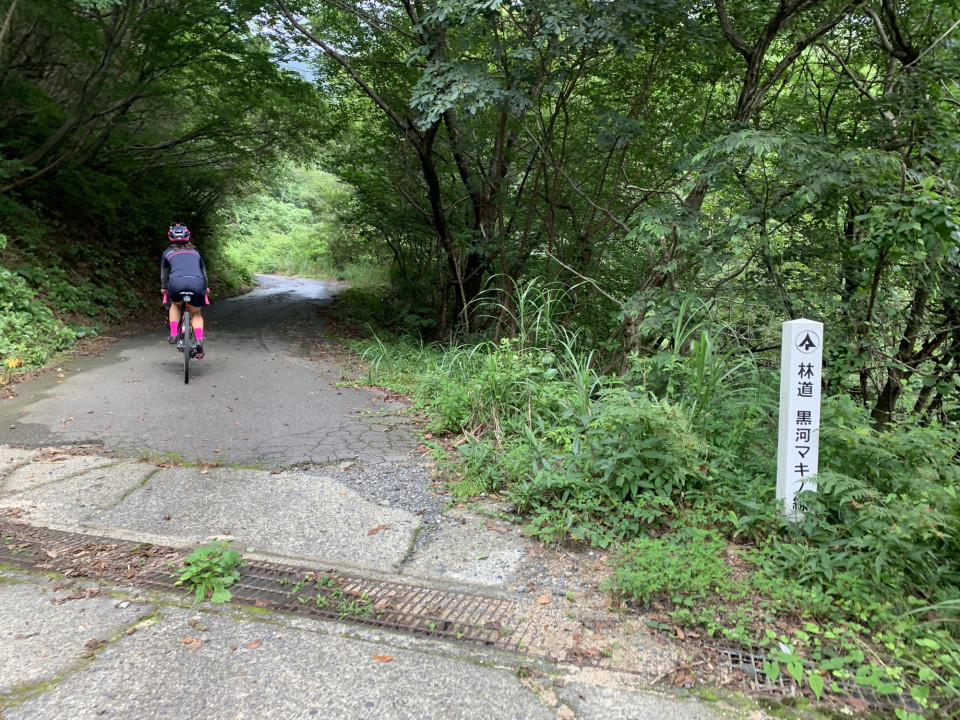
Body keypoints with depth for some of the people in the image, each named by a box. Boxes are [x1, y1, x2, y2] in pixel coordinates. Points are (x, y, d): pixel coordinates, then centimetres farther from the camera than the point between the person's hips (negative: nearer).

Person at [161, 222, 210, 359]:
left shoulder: (168, 252, 26)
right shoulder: (195, 252, 30)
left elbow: (164, 275, 36)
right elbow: (203, 273, 39)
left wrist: (164, 290, 52)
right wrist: (206, 289, 53)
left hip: (176, 282, -1)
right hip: (197, 283, 1)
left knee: (176, 305, 32)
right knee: (196, 314, 21)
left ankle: (173, 335, 19)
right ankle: (199, 341, -1)